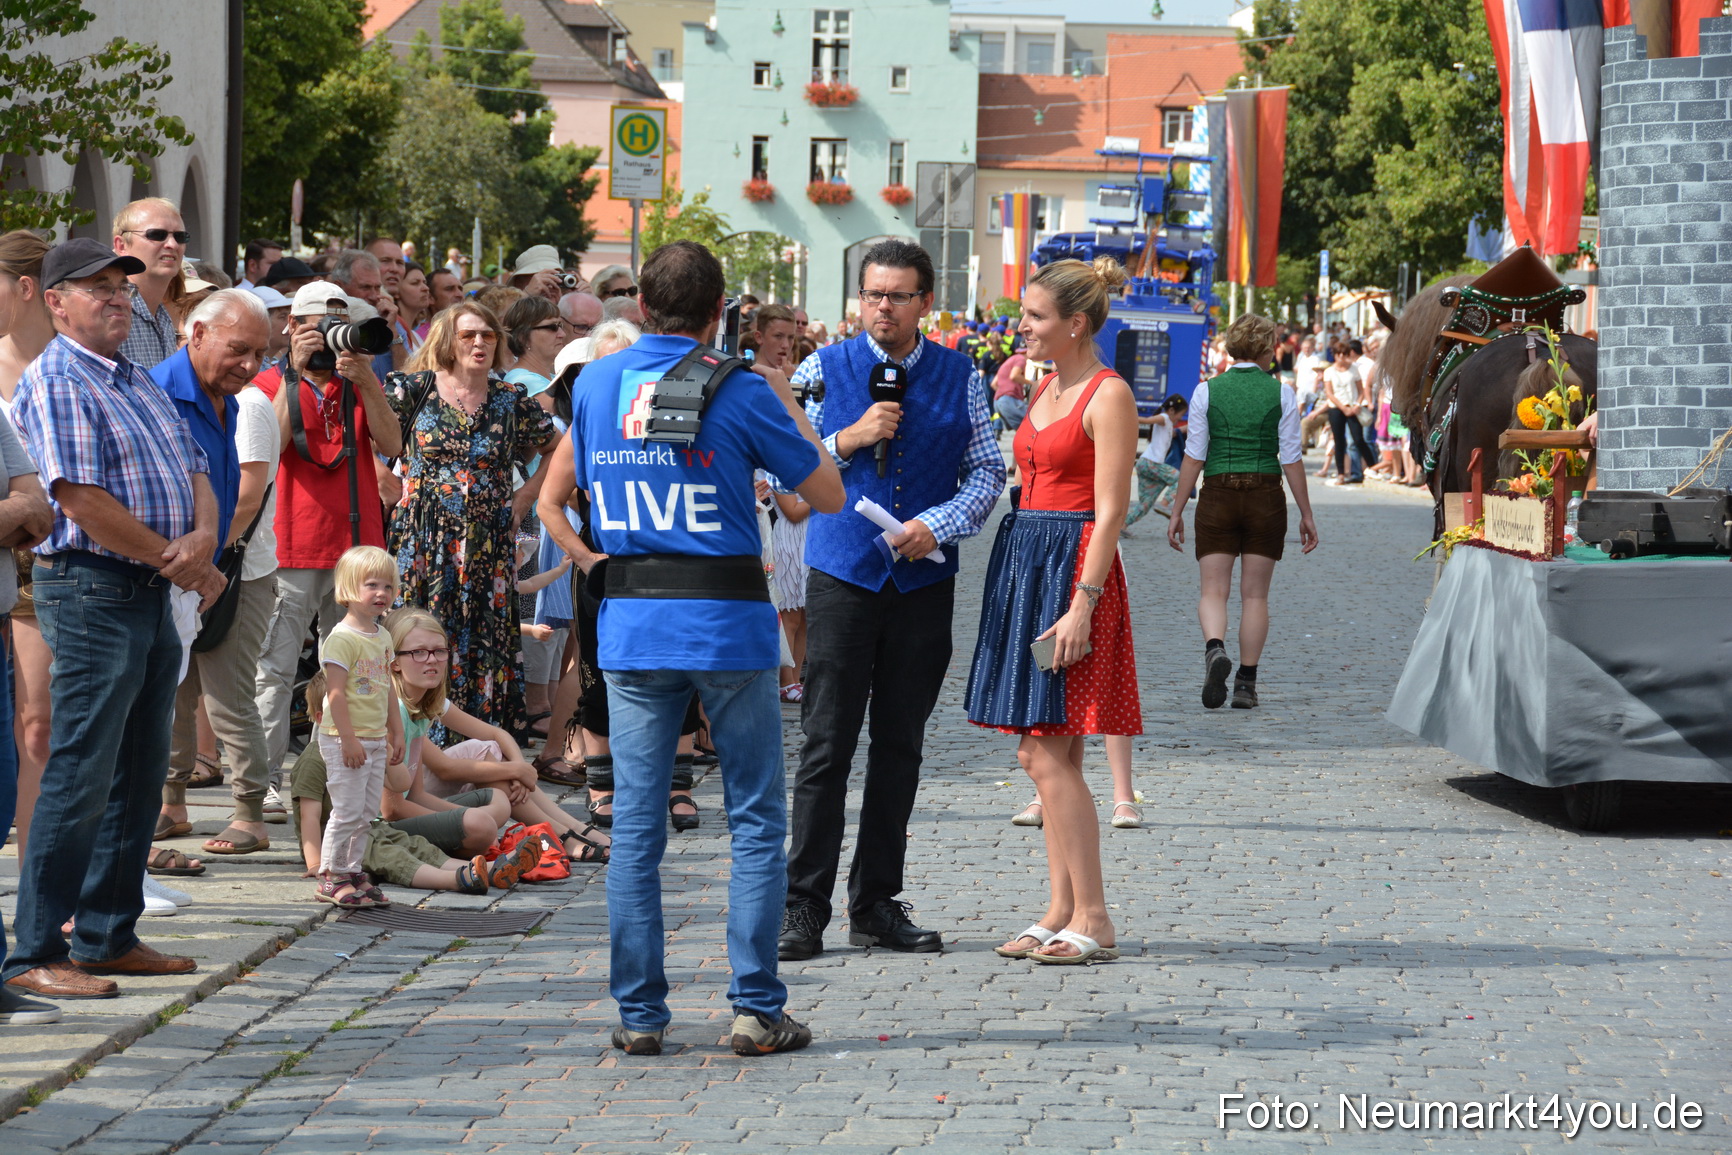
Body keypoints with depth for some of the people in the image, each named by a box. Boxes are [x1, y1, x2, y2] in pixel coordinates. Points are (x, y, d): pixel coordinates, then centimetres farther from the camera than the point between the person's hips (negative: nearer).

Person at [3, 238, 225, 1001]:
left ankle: (109, 935, 20)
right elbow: (82, 500, -18)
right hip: (91, 590, -9)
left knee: (139, 775, 12)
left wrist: (202, 539, -6)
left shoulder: (140, 384, 18)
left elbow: (193, 474, 16)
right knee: (81, 776, -9)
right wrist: (175, 558, -11)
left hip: (154, 594, 9)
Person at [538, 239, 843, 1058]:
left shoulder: (596, 384, 6)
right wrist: (787, 402, 12)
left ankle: (638, 1013, 7)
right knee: (755, 820, 5)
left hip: (632, 624, 3)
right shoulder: (740, 392, -6)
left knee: (635, 824, 6)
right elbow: (828, 495, 2)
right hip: (729, 623, -3)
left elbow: (552, 502, 16)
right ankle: (756, 1008, 3)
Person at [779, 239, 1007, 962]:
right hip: (843, 576, -2)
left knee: (900, 746, 7)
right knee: (827, 744, -6)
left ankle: (876, 905, 15)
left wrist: (940, 524, -9)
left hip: (924, 580, 2)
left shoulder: (959, 378, 7)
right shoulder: (823, 370, 3)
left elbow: (989, 469, 7)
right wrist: (848, 440, -13)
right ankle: (804, 907, -1)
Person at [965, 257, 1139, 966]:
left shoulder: (1108, 396, -11)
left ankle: (1093, 921, -6)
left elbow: (1110, 511, -15)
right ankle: (1062, 911, 12)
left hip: (1074, 563, -9)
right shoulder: (1047, 388, 16)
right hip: (1023, 561, 9)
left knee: (1046, 752, -10)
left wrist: (1081, 604, -21)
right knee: (1052, 754, 8)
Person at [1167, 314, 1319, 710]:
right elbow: (1291, 459, -1)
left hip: (1217, 497, 0)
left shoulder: (1207, 391, -1)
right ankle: (1246, 684, 8)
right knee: (1255, 595, 8)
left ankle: (1215, 648, -27)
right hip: (1265, 498, 0)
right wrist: (1306, 514, 6)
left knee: (1213, 591, 3)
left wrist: (1177, 511, 3)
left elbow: (1194, 457, -2)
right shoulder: (1281, 394, -1)